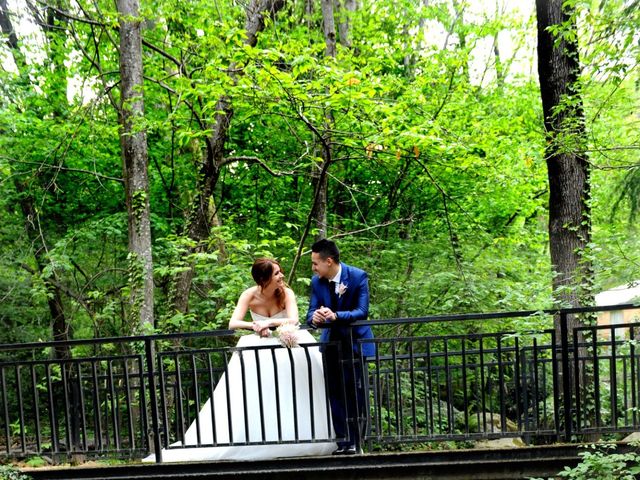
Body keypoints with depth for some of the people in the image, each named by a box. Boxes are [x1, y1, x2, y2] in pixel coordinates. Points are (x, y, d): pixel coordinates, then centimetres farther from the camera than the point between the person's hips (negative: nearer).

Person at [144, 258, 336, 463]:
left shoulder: (286, 293, -11)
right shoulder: (250, 295, -11)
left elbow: (293, 320, -24)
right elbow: (233, 324, -18)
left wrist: (269, 323, -35)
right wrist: (254, 326, -34)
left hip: (287, 343, 0)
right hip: (260, 345, 0)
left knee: (303, 357, -29)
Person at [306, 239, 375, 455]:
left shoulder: (358, 276, -15)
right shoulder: (316, 281, -2)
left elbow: (362, 311, -21)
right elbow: (312, 312, -3)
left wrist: (335, 315, -37)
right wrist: (315, 317, -28)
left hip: (355, 342, -4)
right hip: (331, 342, 4)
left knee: (356, 392, -2)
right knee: (335, 393, 4)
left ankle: (356, 442, 7)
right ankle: (343, 440, 12)